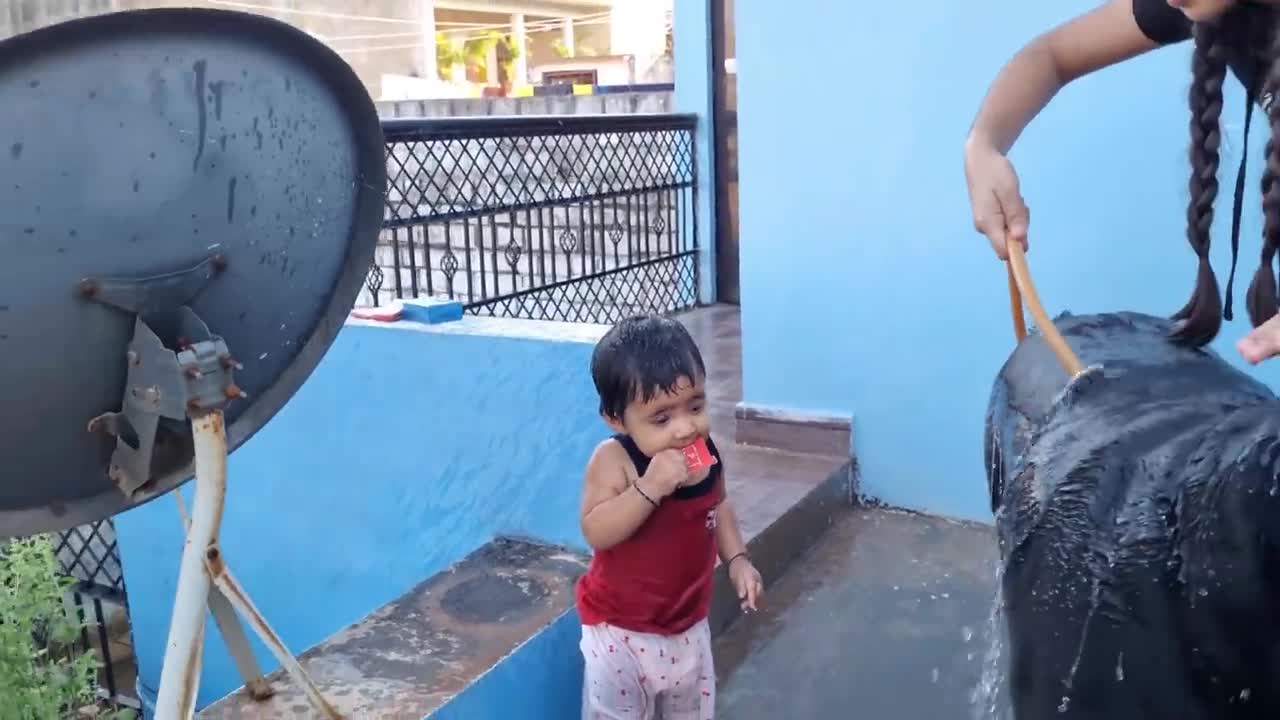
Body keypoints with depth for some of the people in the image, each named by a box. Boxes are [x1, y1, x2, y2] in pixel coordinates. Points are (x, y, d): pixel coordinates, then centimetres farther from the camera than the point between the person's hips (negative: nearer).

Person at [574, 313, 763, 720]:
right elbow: (596, 532, -33)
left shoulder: (706, 453, -9)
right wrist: (649, 487, -42)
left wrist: (737, 559, -1)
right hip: (620, 629, -5)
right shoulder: (613, 461, -25)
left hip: (688, 623, 5)